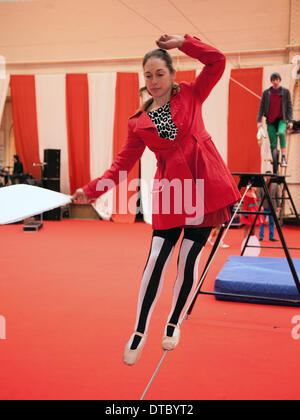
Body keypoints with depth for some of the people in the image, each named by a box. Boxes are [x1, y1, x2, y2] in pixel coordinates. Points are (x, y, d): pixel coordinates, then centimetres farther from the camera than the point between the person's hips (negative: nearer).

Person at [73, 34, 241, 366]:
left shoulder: (190, 95, 9)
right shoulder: (138, 122, 7)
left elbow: (217, 61, 1)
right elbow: (123, 164, 5)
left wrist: (183, 43, 1)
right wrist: (91, 190, -3)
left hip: (205, 183, 0)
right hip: (170, 189, 0)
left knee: (189, 260, 4)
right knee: (156, 261, -4)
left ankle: (174, 324, 25)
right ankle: (139, 333, 11)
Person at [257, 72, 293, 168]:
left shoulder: (285, 92, 3)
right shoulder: (266, 92, 6)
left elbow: (289, 106, 3)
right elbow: (261, 107, 6)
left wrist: (290, 121, -6)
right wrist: (259, 120, -3)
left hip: (281, 119, -2)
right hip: (270, 121, 2)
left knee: (281, 133, -32)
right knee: (273, 143, -1)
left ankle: (283, 158, -29)